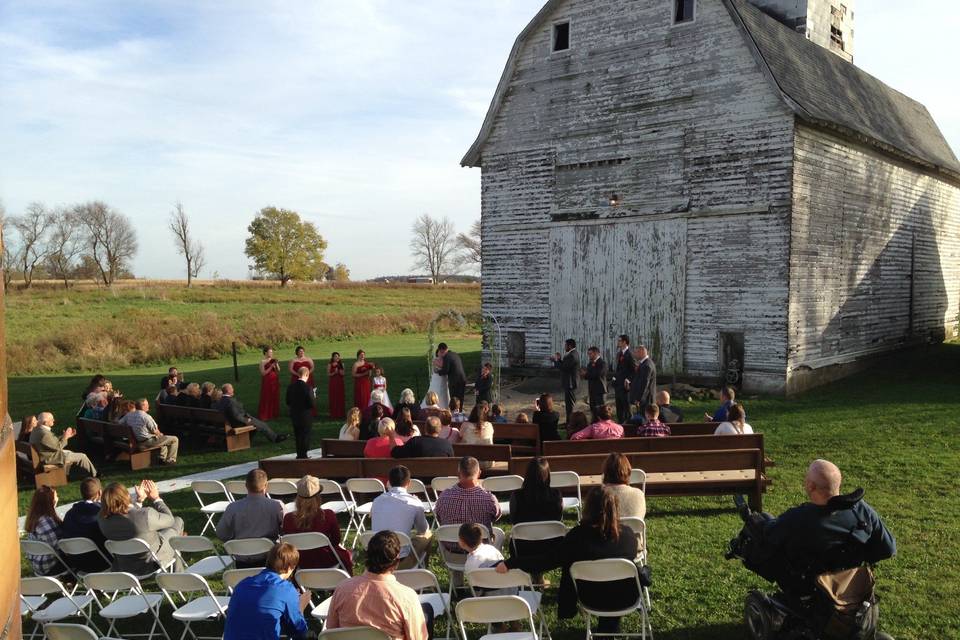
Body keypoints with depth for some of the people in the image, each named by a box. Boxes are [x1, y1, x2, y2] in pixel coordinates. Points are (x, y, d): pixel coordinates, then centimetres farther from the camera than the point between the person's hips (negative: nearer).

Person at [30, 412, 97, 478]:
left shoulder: (37, 429, 2)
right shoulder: (44, 434, -30)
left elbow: (54, 442, 9)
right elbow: (58, 447, -22)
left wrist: (64, 436, 4)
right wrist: (65, 437, -12)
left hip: (48, 455, 11)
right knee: (82, 457, -3)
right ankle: (94, 475, 16)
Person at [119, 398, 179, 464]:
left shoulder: (129, 415, -1)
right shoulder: (146, 416, -23)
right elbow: (155, 431, -17)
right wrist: (160, 434, 8)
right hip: (148, 442, -9)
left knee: (164, 438, 32)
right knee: (174, 439, 0)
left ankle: (163, 458, 29)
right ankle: (170, 460, 7)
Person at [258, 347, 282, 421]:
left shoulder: (273, 360, 6)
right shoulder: (262, 362, -8)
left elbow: (278, 371, 5)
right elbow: (263, 373, -14)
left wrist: (276, 364, -12)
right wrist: (271, 366, -19)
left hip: (275, 381, 5)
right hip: (267, 381, -5)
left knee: (275, 397, 7)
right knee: (266, 398, -2)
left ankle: (274, 413, 16)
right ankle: (264, 415, 4)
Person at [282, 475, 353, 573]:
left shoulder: (288, 518, -19)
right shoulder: (328, 515, -24)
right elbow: (336, 541, -8)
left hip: (302, 565, 3)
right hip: (326, 563, -2)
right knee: (346, 554, 31)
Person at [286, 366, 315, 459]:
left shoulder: (291, 386, -3)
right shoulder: (307, 387, -21)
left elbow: (288, 401, 4)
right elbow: (312, 403, -21)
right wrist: (314, 398, -1)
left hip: (294, 416, 6)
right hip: (306, 417, -6)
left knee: (298, 436, 18)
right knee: (305, 437, 7)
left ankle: (299, 456, 28)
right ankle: (303, 456, 12)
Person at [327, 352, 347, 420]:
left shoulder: (341, 364, 8)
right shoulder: (330, 364, -1)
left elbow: (342, 374, 7)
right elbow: (328, 374, -3)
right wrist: (334, 373, -18)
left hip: (340, 382, 3)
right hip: (333, 383, -3)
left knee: (341, 398, 3)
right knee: (333, 398, -3)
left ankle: (340, 414, 11)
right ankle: (333, 414, 3)